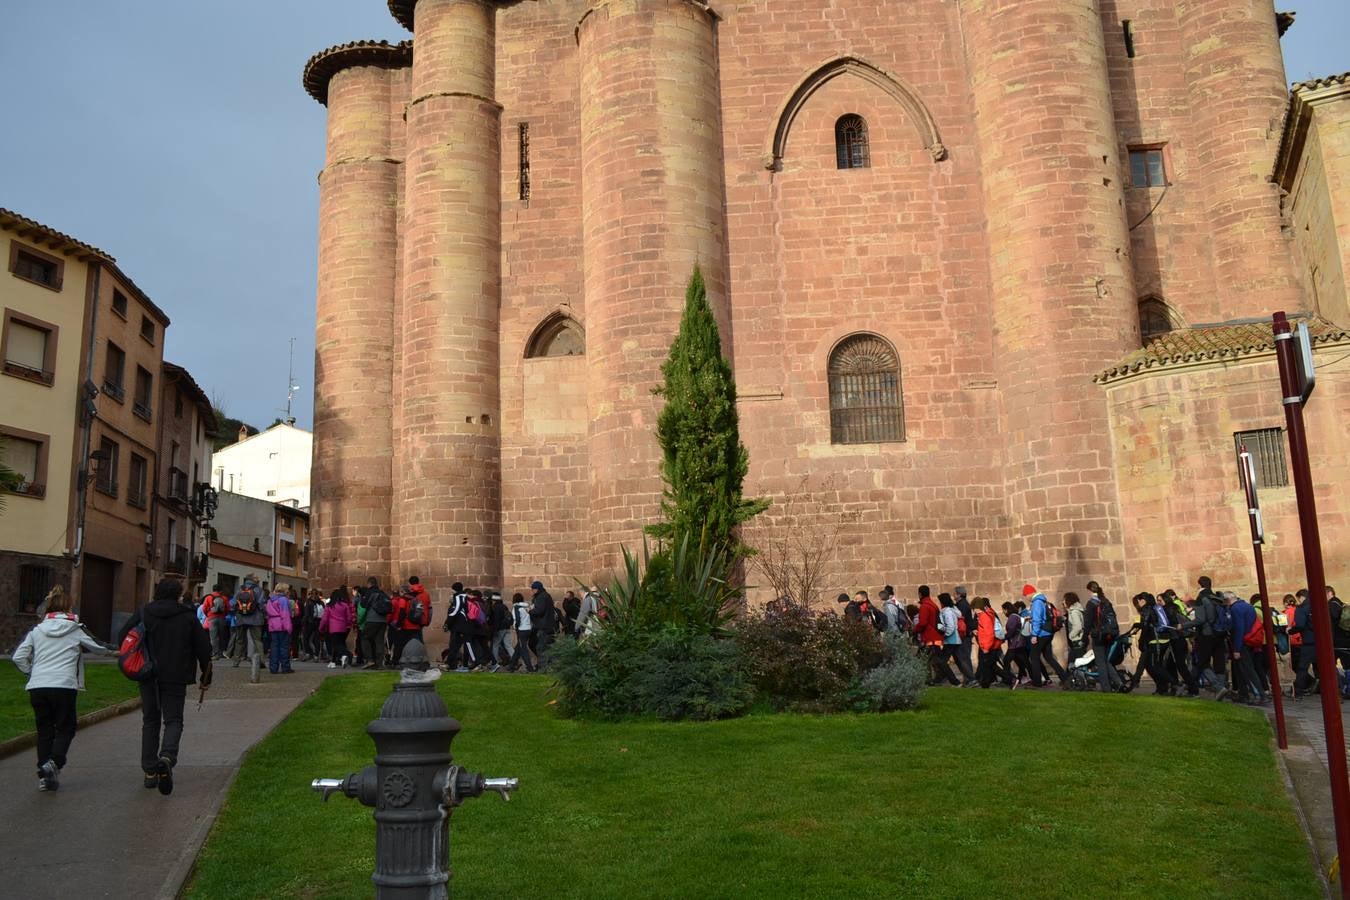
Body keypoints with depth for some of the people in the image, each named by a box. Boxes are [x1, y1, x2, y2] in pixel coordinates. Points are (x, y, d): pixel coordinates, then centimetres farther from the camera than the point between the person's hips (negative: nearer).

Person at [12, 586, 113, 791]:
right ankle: (54, 763, -16)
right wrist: (112, 650, 36)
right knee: (65, 728, 8)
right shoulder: (76, 630, 3)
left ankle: (44, 776, 10)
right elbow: (98, 648, 15)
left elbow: (18, 657, 5)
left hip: (37, 687, 3)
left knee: (44, 731, 12)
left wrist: (32, 673, 19)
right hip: (64, 687, -3)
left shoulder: (37, 630, 9)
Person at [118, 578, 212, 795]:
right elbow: (203, 648, 0)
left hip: (148, 677, 2)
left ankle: (149, 771, 13)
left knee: (150, 721, 14)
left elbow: (122, 637, 0)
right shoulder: (188, 616, -1)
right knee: (173, 720, 4)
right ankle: (167, 757, -24)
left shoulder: (143, 612, 4)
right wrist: (206, 676, 11)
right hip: (176, 677, -2)